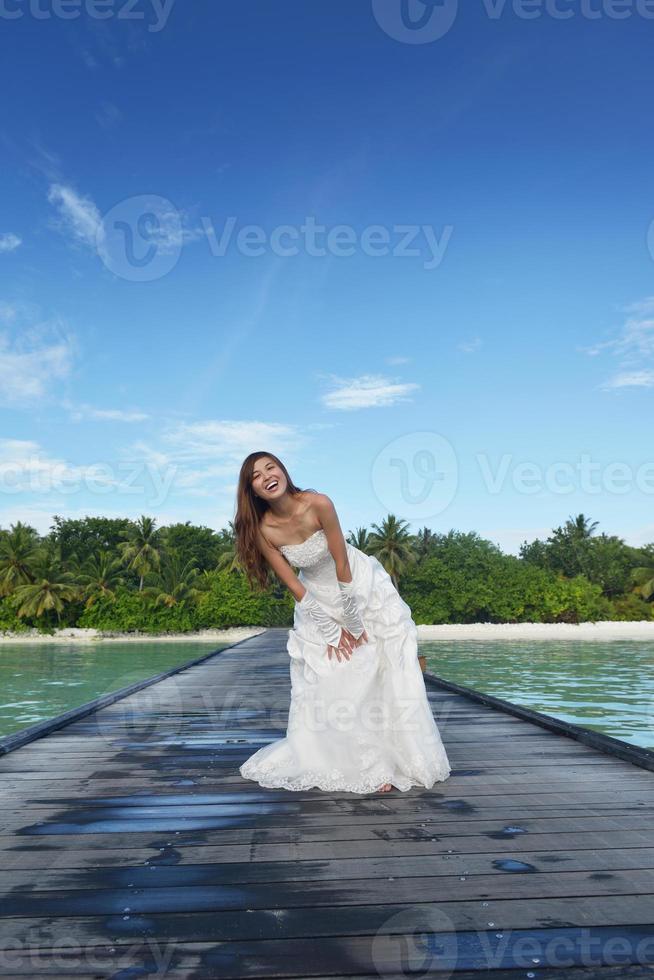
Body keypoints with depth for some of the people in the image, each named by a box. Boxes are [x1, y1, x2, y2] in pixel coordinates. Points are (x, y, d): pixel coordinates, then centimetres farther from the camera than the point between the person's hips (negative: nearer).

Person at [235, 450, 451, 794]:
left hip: (364, 589, -2)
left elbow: (342, 565, -22)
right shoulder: (262, 531, -19)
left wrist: (354, 622, -15)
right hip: (318, 602, 2)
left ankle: (394, 758, 13)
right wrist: (330, 630, -9)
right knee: (323, 682, 2)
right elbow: (294, 585, -12)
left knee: (387, 674, -1)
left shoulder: (318, 504, -27)